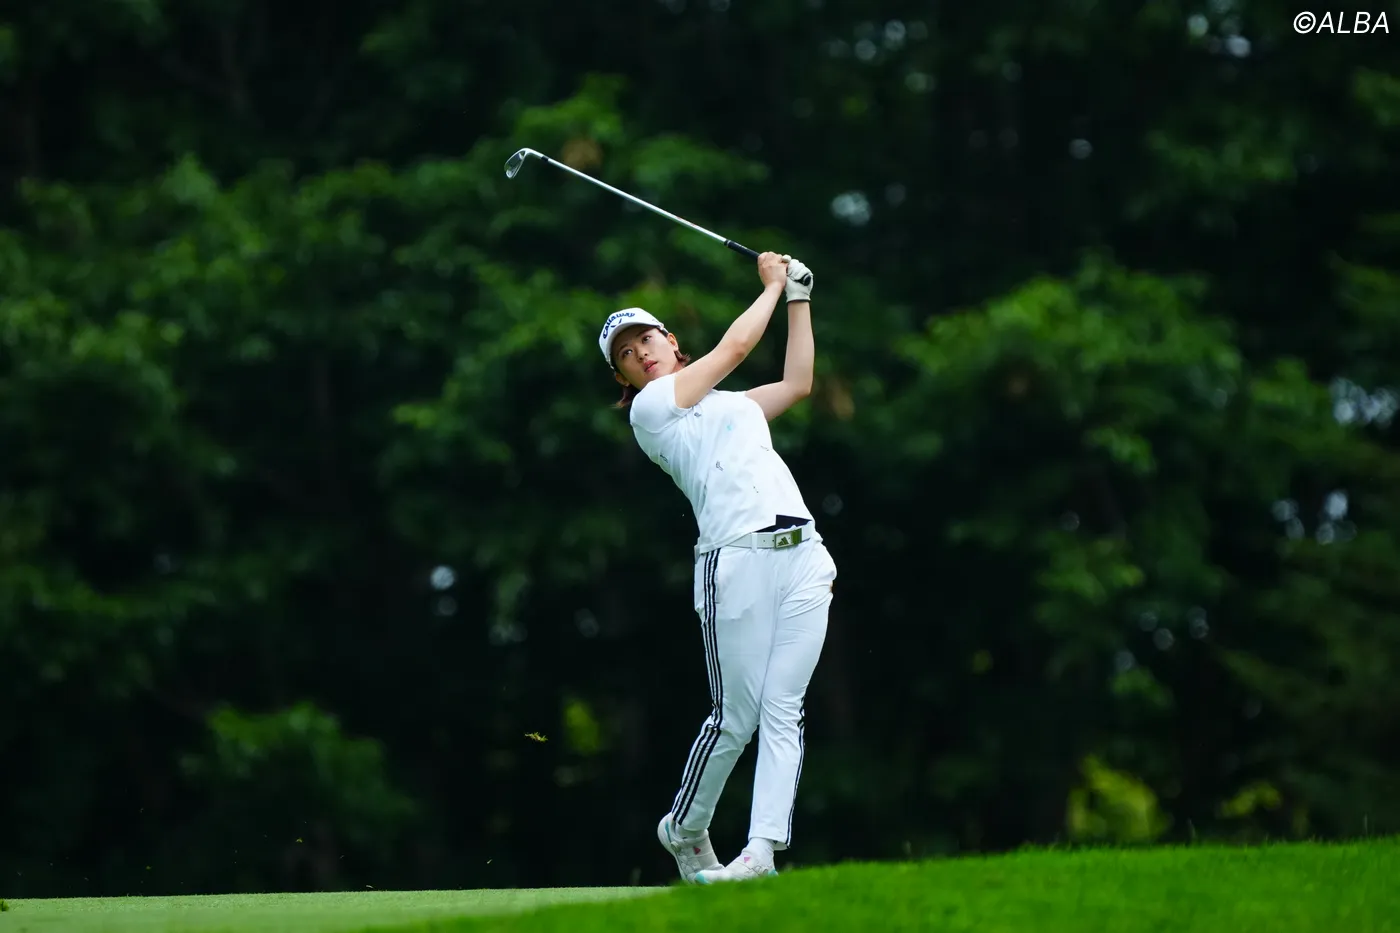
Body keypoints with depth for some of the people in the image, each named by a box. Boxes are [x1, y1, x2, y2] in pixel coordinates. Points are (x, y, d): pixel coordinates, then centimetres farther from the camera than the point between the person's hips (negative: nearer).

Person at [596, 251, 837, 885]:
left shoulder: (730, 404, 28)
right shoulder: (651, 406, 5)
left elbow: (797, 382, 31)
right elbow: (736, 345, 5)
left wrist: (798, 296, 30)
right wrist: (773, 285, 18)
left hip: (802, 557, 6)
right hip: (737, 563, -6)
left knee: (783, 710, -5)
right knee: (736, 717, -6)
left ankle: (763, 848, -11)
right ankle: (683, 830, 16)